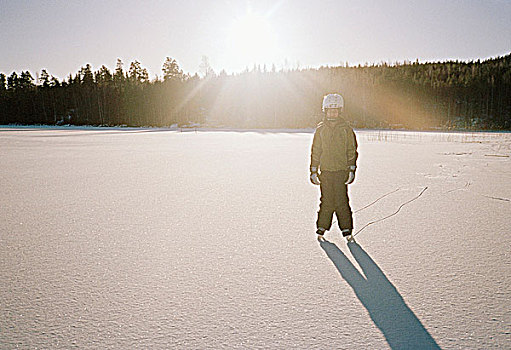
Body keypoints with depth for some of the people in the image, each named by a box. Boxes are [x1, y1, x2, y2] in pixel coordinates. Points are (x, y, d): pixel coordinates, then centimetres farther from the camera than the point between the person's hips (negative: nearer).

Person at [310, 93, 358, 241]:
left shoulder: (346, 129, 3)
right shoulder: (320, 129, 7)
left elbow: (352, 150, 5)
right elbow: (315, 151, 10)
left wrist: (352, 170, -1)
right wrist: (313, 171, 7)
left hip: (341, 171, -1)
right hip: (325, 171, 1)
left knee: (341, 202, -3)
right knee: (326, 202, 5)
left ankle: (346, 229, 9)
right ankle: (321, 228, 18)